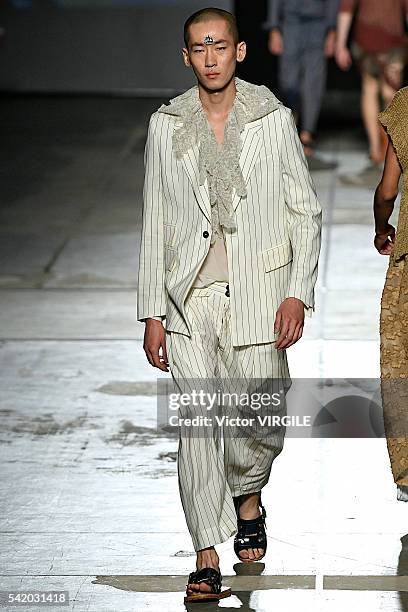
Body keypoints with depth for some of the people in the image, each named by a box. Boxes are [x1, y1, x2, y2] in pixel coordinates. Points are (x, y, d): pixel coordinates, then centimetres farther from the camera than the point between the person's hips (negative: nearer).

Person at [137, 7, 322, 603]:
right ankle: (208, 558, -3)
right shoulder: (165, 125, 5)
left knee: (262, 421, 4)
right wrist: (151, 313, 5)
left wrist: (298, 293, -5)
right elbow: (155, 223, 8)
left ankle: (248, 497, 38)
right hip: (189, 295, 0)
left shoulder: (274, 119, 1)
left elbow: (305, 211, 5)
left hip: (259, 292, 0)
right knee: (198, 421, -8)